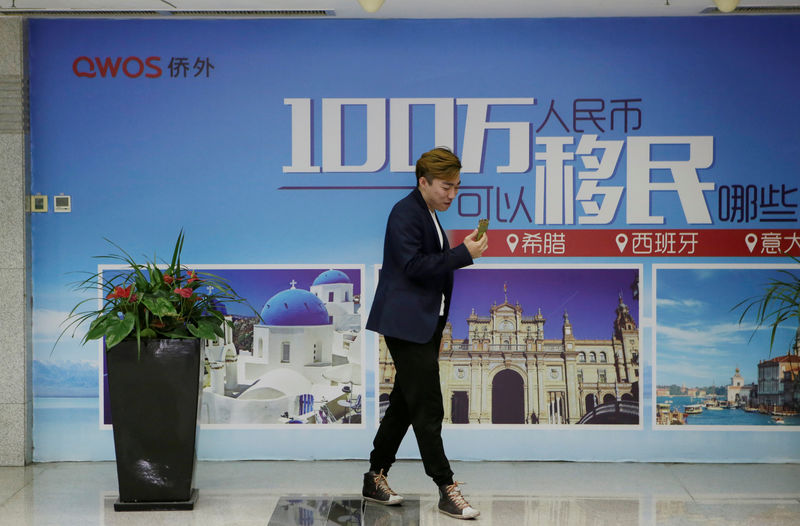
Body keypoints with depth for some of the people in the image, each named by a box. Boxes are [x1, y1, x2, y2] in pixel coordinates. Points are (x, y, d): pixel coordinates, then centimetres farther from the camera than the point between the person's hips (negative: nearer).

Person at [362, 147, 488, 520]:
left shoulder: (428, 215, 18)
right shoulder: (405, 213, -12)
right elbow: (413, 265, -21)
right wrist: (463, 254, -22)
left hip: (424, 326, 10)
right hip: (407, 324, -10)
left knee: (404, 405, 13)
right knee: (428, 409, -8)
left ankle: (376, 479, 21)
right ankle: (447, 490, -4)